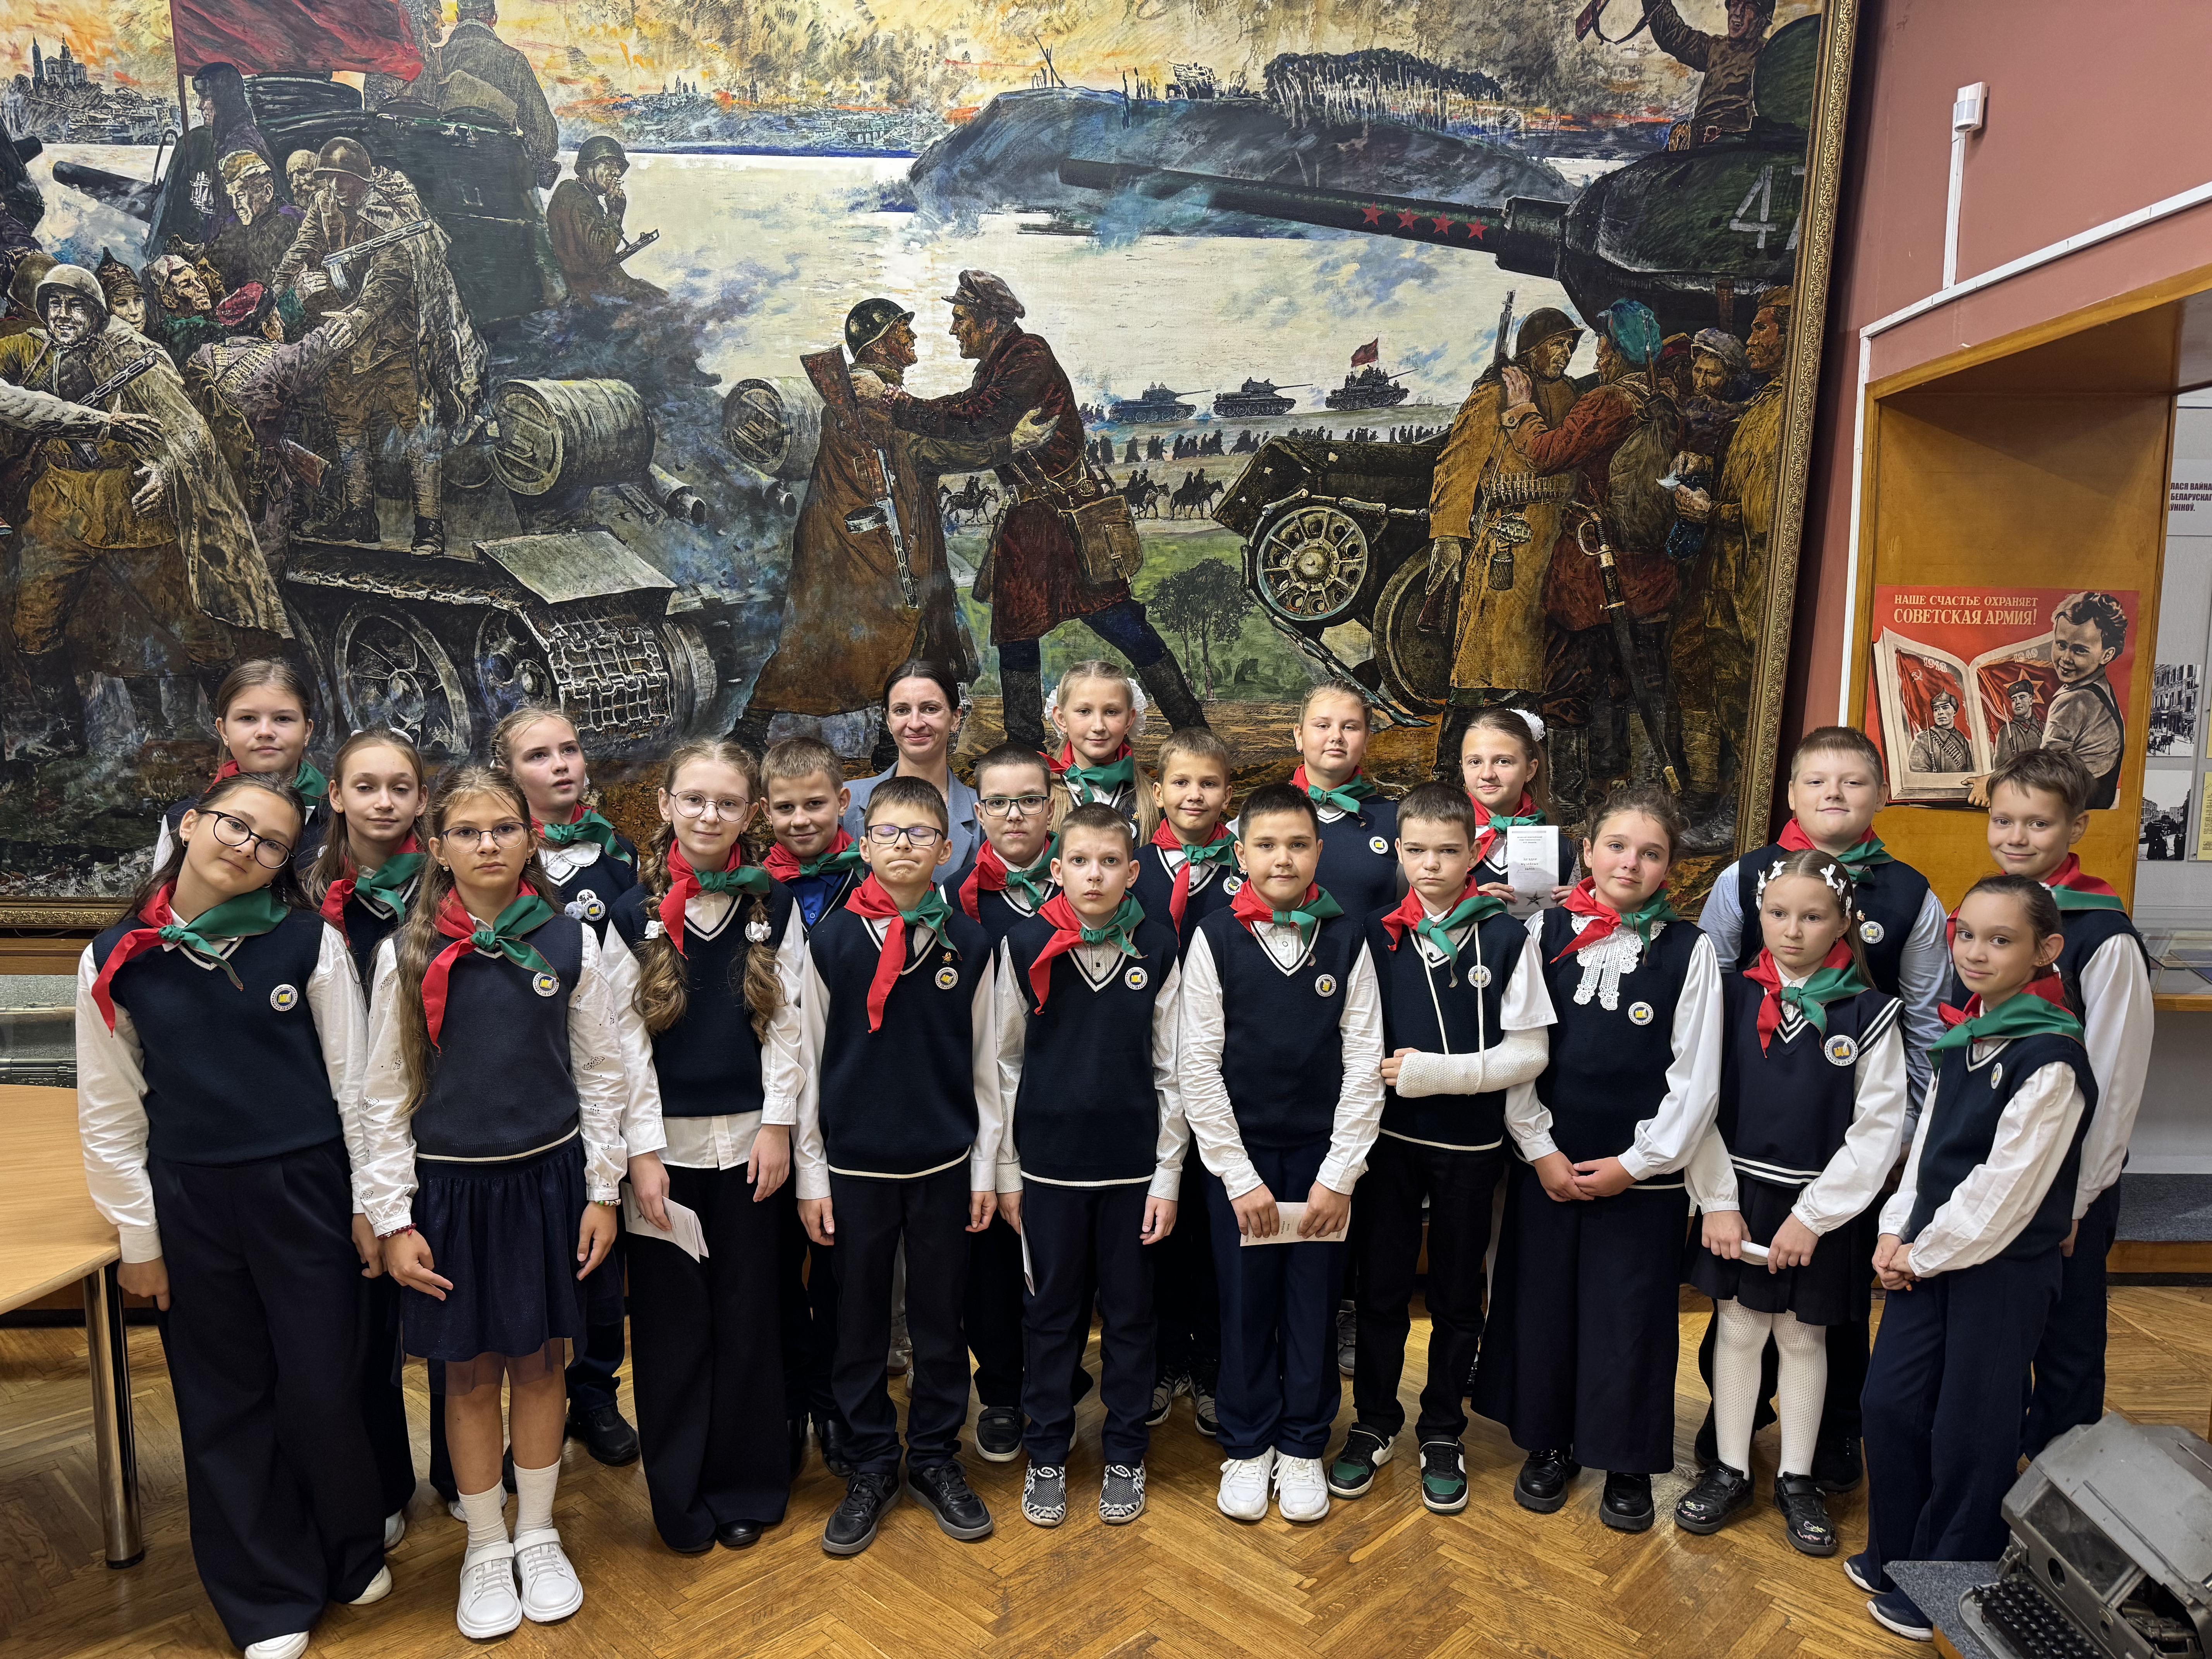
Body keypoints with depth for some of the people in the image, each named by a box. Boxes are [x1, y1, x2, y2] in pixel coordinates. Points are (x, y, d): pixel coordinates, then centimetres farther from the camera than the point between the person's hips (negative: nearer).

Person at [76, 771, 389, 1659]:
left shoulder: (309, 943, -6)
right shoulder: (116, 960, -1)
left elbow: (354, 1080, -2)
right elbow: (109, 1109, 5)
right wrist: (137, 1235, 5)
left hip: (305, 1191, -2)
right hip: (188, 1202, 2)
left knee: (321, 1391, 5)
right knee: (224, 1404, 12)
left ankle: (351, 1554, 33)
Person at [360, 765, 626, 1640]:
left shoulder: (570, 943, -4)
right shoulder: (405, 955, -5)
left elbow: (601, 1075, 1)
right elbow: (385, 1096, -1)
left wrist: (602, 1192, -1)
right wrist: (394, 1219, -3)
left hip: (547, 1178, 1)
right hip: (450, 1184, 0)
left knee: (539, 1363, 13)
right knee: (468, 1374, 11)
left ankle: (538, 1536, 32)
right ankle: (486, 1549, 31)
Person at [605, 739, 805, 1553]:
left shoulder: (774, 909, 3)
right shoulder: (635, 915, 0)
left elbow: (788, 1023, 1)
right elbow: (627, 1038, -2)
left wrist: (777, 1125, -5)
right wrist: (643, 1148, -7)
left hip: (752, 1140, 1)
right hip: (668, 1143, -1)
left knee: (750, 1315, 7)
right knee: (672, 1320, 6)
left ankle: (747, 1487, 23)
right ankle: (680, 1495, 22)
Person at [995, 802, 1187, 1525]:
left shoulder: (1158, 948, -3)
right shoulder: (1024, 946, -4)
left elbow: (1171, 1070, 1)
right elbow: (1005, 1065, 2)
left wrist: (1168, 1176, -1)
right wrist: (1006, 1173, 2)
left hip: (1133, 1164, 0)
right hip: (1049, 1162, 0)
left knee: (1130, 1313, 11)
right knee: (1052, 1312, 11)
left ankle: (1125, 1455, 27)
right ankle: (1046, 1454, 27)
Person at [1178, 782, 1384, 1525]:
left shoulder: (1346, 940, -2)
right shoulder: (1214, 939, -6)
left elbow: (1364, 1063, -2)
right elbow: (1197, 1066, -6)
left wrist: (1339, 1175, -6)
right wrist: (1241, 1177, -8)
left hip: (1323, 1156, 1)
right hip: (1239, 1155, -1)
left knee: (1314, 1302, 9)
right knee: (1244, 1301, 8)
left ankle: (1302, 1447, 28)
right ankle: (1247, 1447, 27)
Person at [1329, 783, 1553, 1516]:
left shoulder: (1507, 938, -7)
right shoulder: (1378, 935, -1)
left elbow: (1528, 1053, -8)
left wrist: (1434, 1072, -16)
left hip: (1470, 1146, -1)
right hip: (1389, 1139, 1)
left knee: (1457, 1296, 13)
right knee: (1381, 1289, 10)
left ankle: (1442, 1433, 30)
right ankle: (1374, 1424, 29)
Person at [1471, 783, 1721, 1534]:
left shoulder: (1690, 951, -4)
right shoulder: (1542, 934, -2)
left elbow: (1696, 1078, -4)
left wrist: (1635, 1163, -7)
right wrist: (1541, 1149, -5)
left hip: (1642, 1175, -1)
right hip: (1546, 1166, 1)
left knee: (1631, 1321, 7)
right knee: (1542, 1306, 11)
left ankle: (1627, 1462, 29)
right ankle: (1550, 1443, 32)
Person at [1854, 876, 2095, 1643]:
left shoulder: (2050, 1060, -18)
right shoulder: (1963, 1039, 7)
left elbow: (2006, 1186, -19)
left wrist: (1926, 1255, -12)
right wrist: (1897, 1233, 3)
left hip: (2004, 1268, -7)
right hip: (1929, 1255, 7)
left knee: (1969, 1430, 5)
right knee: (1890, 1401, 11)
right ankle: (1895, 1555, 30)